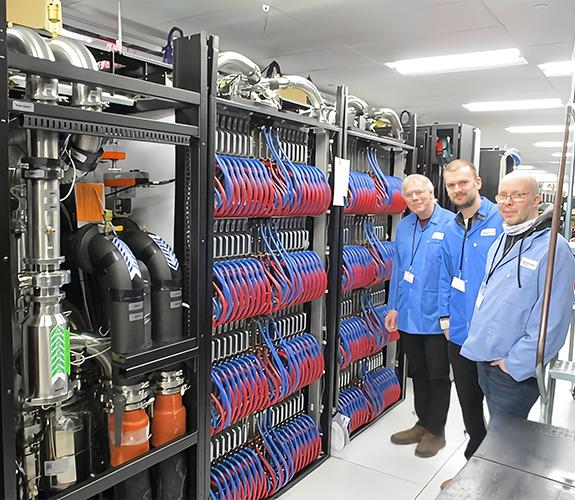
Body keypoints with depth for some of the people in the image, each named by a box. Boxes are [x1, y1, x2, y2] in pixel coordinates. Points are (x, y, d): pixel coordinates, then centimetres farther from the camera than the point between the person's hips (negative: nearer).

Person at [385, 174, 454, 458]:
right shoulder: (404, 227, 6)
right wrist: (393, 307, 10)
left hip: (437, 317, -6)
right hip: (408, 315, 6)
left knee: (437, 376, 10)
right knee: (417, 373, 19)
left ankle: (435, 431, 28)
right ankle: (423, 423, 36)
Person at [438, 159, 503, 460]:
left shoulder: (502, 220, -11)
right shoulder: (450, 230, 8)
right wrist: (445, 318, 8)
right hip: (460, 332, 6)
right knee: (468, 401, 19)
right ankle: (476, 458, 39)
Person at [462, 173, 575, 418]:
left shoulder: (552, 248, -18)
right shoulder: (499, 243, 9)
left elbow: (551, 321, -21)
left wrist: (516, 363, -17)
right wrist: (478, 340, 12)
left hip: (516, 370, -7)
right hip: (484, 360, 7)